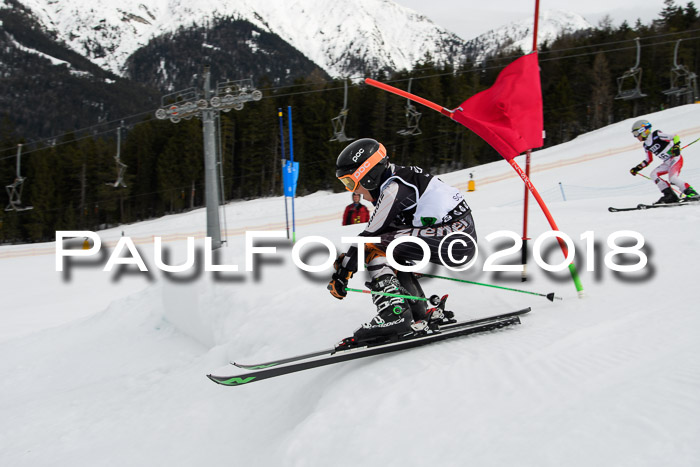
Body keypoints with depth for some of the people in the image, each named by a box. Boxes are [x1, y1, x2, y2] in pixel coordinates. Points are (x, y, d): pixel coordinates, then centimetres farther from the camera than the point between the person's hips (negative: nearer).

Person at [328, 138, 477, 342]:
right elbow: (380, 231, 21)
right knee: (389, 252, 21)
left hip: (455, 241, -10)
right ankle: (422, 316, 16)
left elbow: (368, 236, -10)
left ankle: (394, 315, -19)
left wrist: (341, 274, -3)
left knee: (373, 246, -12)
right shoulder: (395, 181, 15)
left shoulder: (394, 189, -13)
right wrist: (344, 261, 18)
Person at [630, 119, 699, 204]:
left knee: (672, 178, -26)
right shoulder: (646, 145, 11)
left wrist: (676, 146, -28)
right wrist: (637, 168, 17)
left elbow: (675, 137, -12)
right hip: (667, 163, 9)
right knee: (654, 174, -5)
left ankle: (692, 193, -16)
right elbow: (649, 160, 23)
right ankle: (670, 196, -9)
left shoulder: (656, 135, -13)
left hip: (676, 158, -9)